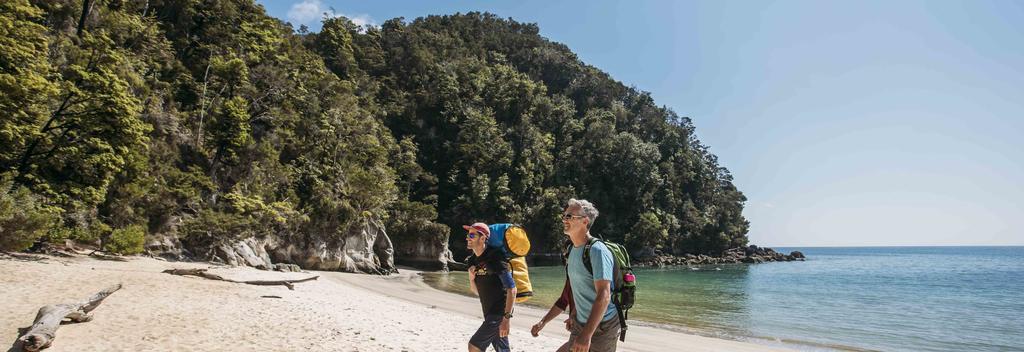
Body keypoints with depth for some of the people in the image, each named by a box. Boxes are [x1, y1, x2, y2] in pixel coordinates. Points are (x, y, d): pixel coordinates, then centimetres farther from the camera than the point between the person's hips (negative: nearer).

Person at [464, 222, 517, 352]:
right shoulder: (473, 261, 7)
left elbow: (511, 289, -22)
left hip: (499, 313, -8)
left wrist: (506, 318, -26)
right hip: (489, 313, 8)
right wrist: (471, 279, -6)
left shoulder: (495, 257, -18)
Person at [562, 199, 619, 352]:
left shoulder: (597, 250, -20)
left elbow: (604, 296, -27)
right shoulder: (573, 250, 7)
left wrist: (587, 335, -33)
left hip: (601, 328, -8)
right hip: (580, 325, 8)